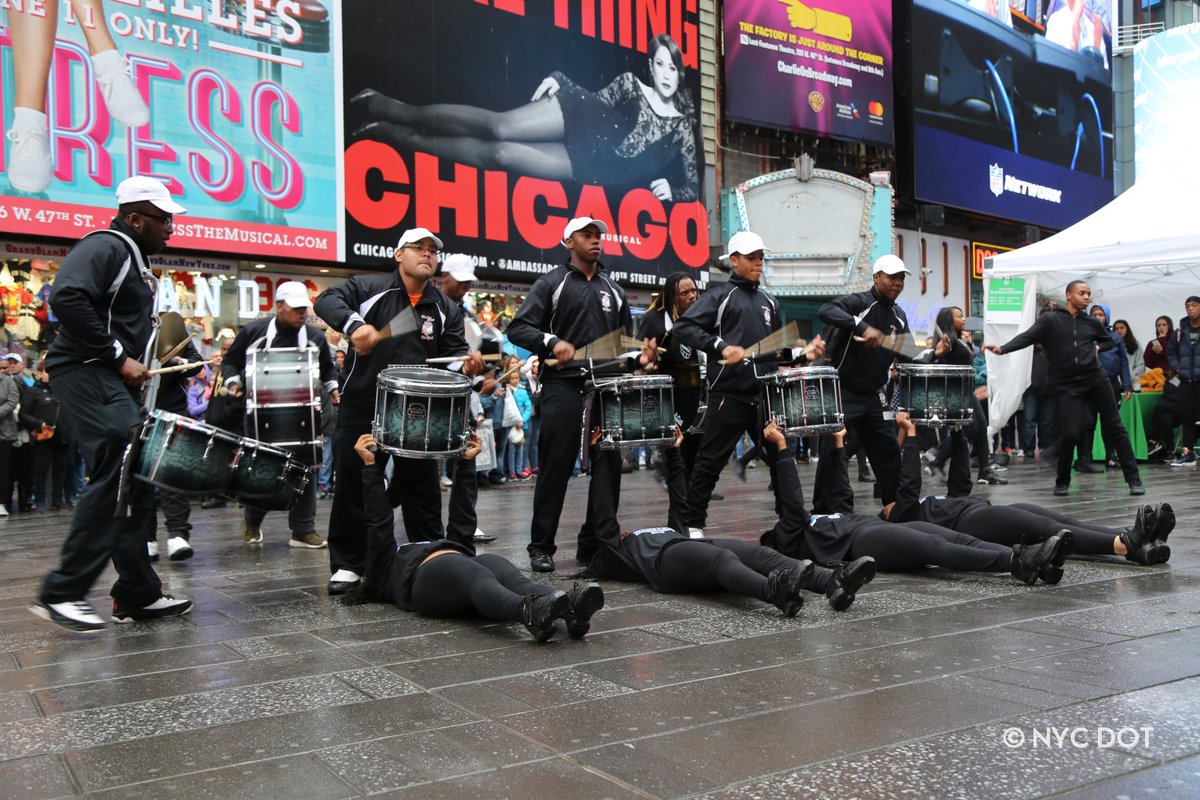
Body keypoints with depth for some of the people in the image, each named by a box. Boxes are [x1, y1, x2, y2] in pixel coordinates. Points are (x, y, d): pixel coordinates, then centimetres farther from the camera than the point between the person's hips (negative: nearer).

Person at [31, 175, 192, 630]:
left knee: (137, 484, 7)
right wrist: (118, 357, -20)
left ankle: (137, 596, 12)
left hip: (114, 380, 11)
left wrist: (137, 365, 12)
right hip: (88, 374, -10)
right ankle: (61, 593, -14)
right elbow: (67, 298, -24)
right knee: (119, 476, -19)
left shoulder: (134, 259, 24)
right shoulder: (105, 247, -7)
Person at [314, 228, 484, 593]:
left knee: (422, 488, 8)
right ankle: (347, 564, 16)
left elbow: (452, 352, 4)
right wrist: (355, 324, -31)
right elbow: (327, 299, -13)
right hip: (361, 408, -2)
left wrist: (465, 365, -20)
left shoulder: (446, 310, 9)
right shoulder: (369, 287, -2)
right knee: (352, 486, 4)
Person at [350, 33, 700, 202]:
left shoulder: (681, 127, 0)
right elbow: (593, 102, 15)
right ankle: (400, 112, -11)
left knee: (500, 154, -17)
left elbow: (692, 186, 2)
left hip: (587, 164, -1)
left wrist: (671, 190, -19)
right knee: (499, 126, -21)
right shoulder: (631, 83, 4)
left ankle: (401, 137, -12)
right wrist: (560, 80, 0)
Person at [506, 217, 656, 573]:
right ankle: (541, 546, 8)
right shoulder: (551, 283, 5)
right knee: (555, 468, -2)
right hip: (563, 387, -4)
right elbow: (518, 329, -3)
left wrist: (639, 356, 3)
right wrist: (552, 341, -20)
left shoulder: (613, 290, 20)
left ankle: (594, 543, 12)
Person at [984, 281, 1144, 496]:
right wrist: (1003, 348, -32)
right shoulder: (1049, 320, -2)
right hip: (1069, 386, -3)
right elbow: (1027, 337, -15)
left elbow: (1110, 341, 26)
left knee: (1114, 427, 5)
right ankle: (1062, 482, 9)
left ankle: (1134, 479, 13)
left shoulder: (1092, 322, 9)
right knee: (1070, 434, -13)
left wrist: (1097, 347, 3)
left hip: (1096, 378, 3)